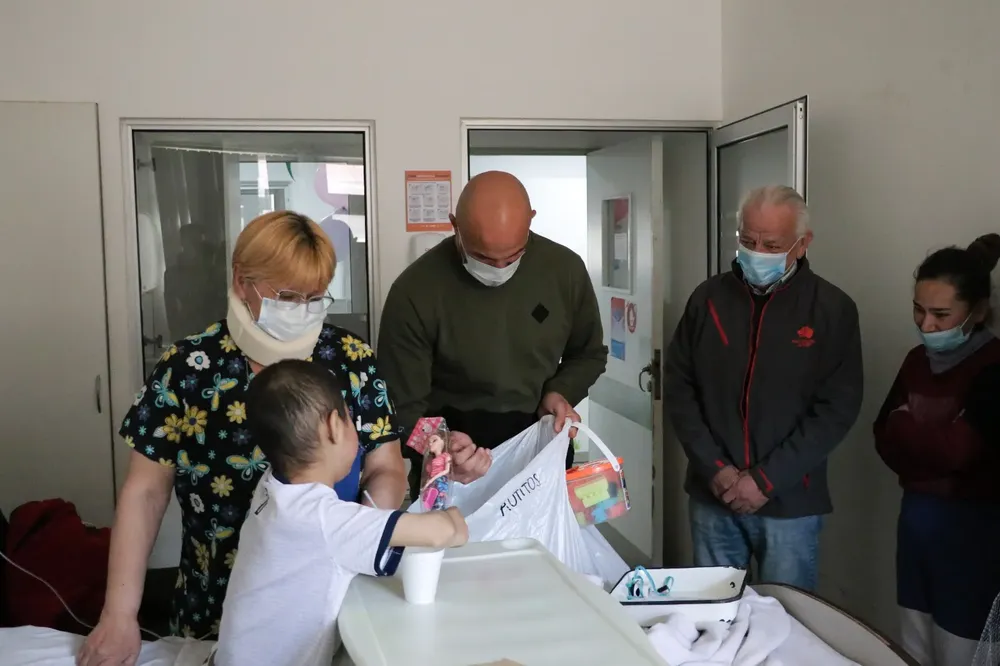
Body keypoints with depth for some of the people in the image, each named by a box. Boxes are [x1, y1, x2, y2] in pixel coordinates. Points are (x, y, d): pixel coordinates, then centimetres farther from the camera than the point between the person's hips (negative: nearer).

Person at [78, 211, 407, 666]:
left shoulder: (352, 361, -6)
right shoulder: (187, 368, -9)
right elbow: (145, 492, -4)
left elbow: (385, 469, -3)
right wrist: (119, 615, -7)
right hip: (218, 612, 0)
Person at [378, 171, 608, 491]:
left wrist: (560, 392, -12)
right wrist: (439, 446, -36)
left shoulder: (565, 269, -11)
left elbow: (589, 354, 7)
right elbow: (403, 406, -17)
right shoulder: (415, 292, -20)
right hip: (452, 472, -2)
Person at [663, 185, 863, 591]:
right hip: (713, 496, 2)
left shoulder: (832, 310, -4)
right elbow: (678, 387, 2)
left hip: (790, 502, -2)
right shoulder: (708, 298, 2)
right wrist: (714, 467, -9)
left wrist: (766, 479, -13)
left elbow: (836, 409, -8)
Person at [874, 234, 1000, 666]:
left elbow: (956, 449, -20)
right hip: (916, 516, 6)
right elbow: (884, 439, 7)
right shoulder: (918, 360, 6)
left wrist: (904, 425, -5)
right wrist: (930, 445, -11)